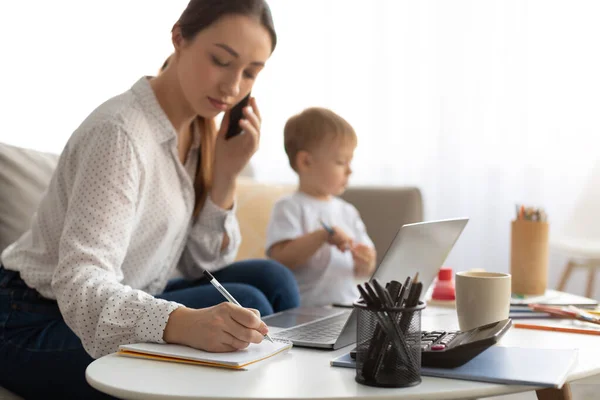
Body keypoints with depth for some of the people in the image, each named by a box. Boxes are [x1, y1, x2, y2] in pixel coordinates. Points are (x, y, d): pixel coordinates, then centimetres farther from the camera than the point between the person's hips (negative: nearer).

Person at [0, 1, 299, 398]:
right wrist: (185, 323, -50)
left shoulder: (200, 128, 0)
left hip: (119, 305, 8)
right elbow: (80, 285, -33)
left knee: (271, 280, -5)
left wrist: (225, 175, -14)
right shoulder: (121, 133, -24)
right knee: (245, 304, -20)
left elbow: (201, 263, 2)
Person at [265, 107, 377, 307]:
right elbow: (281, 259, -15)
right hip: (305, 311, -6)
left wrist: (365, 263, -3)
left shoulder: (348, 211, 17)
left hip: (349, 306, 6)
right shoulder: (289, 208, -2)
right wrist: (324, 235, -21)